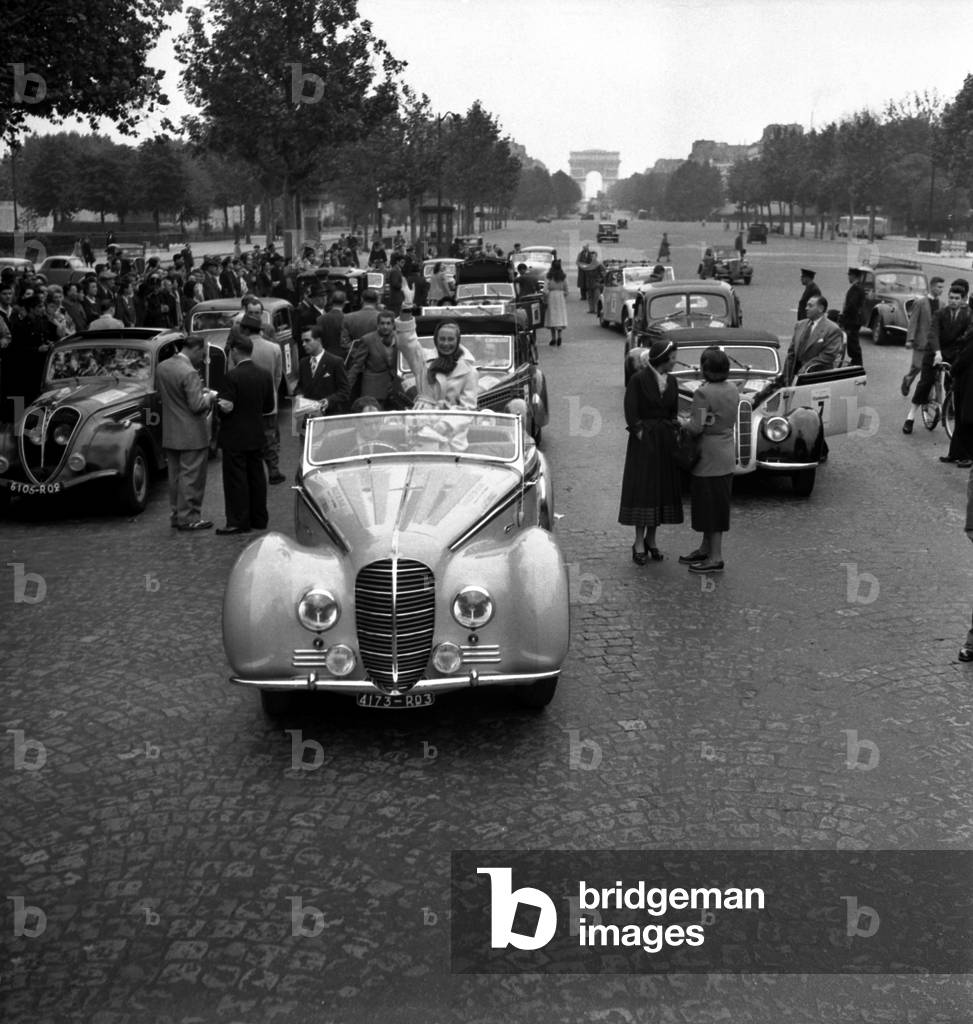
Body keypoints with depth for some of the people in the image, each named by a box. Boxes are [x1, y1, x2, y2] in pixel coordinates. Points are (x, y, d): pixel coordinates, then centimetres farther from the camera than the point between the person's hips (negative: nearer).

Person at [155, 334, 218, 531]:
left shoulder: (162, 367, 4)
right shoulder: (189, 373, -21)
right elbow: (197, 405, -23)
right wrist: (210, 396, -3)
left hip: (169, 435, 8)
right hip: (192, 435, -8)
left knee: (175, 476, 17)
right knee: (191, 477, 2)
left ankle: (176, 515, 25)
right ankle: (188, 517, 7)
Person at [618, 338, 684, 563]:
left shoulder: (671, 381, 8)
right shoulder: (638, 379, -10)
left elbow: (674, 412, 14)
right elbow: (631, 412, -11)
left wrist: (672, 432, 2)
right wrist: (640, 434, -15)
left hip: (665, 440, 6)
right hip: (643, 438, -6)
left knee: (662, 489, 7)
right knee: (642, 489, -2)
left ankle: (651, 540, 18)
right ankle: (639, 543, 3)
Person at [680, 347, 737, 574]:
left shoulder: (703, 393, -20)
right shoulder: (733, 391, 5)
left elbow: (697, 427, -22)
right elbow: (730, 421, 10)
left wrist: (682, 424, -2)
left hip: (709, 456, -8)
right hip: (727, 453, 8)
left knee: (710, 504, -1)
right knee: (717, 505, 16)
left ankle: (715, 558, 3)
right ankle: (705, 549, 28)